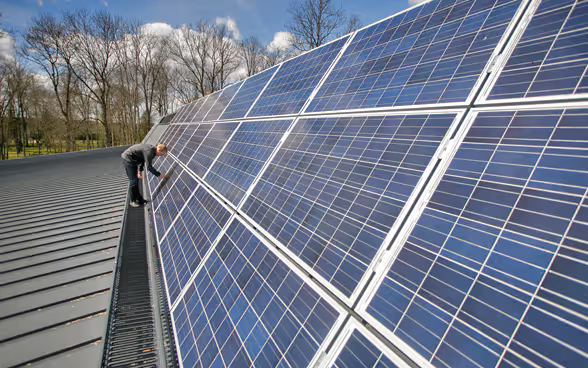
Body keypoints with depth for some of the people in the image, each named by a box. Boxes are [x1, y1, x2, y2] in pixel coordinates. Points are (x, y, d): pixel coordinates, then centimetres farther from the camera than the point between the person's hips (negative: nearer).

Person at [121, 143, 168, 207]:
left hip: (133, 160, 10)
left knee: (136, 180, 14)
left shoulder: (152, 149, 2)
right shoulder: (149, 151, -28)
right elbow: (149, 167, -30)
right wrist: (159, 175, -26)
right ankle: (133, 201, 2)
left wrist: (139, 170, 2)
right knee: (133, 181, -8)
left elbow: (142, 159, 11)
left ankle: (138, 198, 24)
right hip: (128, 159, -10)